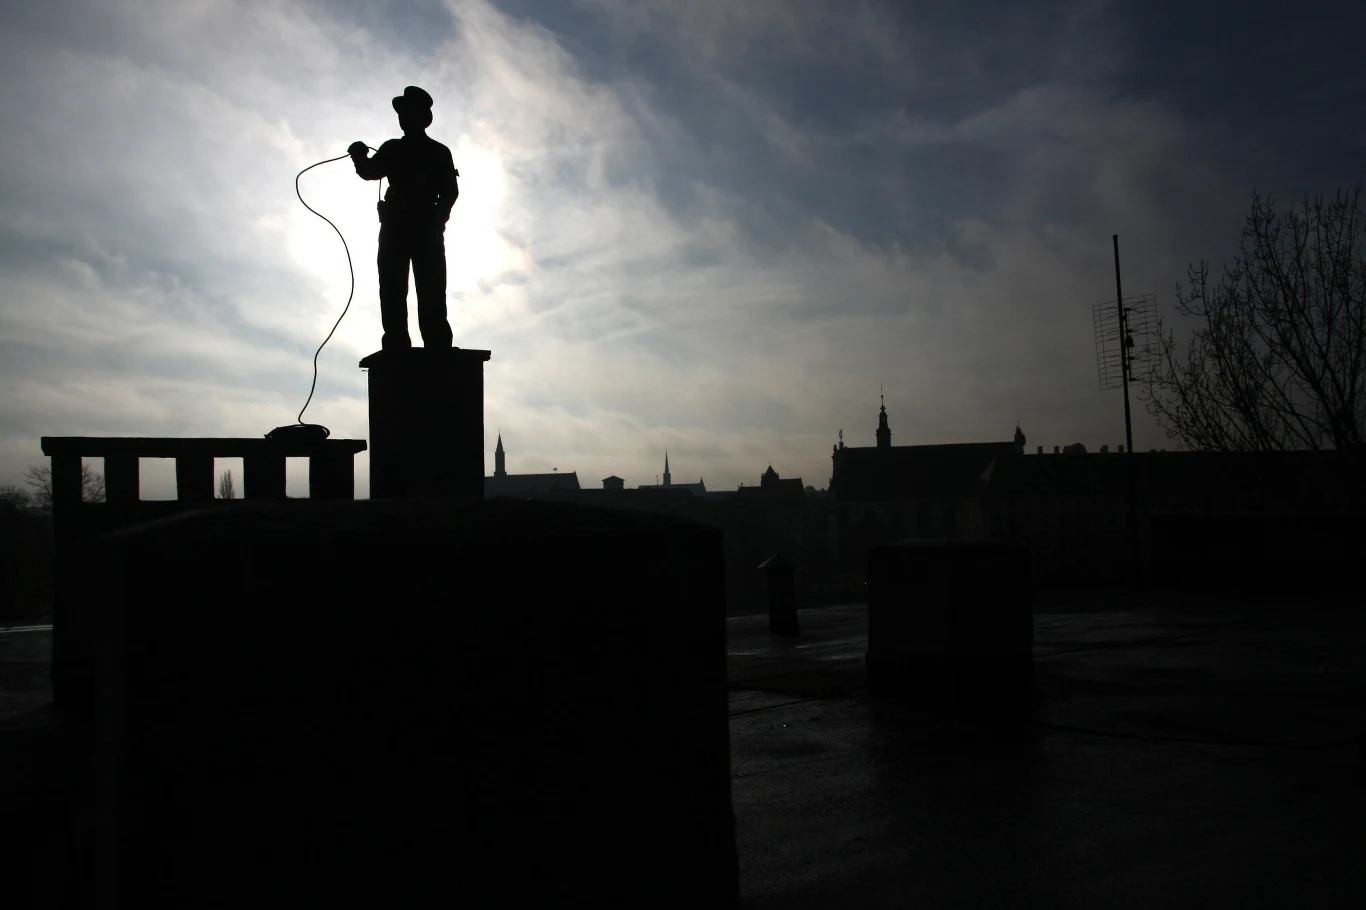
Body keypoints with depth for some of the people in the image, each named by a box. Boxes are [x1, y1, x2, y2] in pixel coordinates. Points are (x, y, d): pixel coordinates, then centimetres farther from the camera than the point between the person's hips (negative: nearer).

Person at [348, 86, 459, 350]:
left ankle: (438, 354, -18)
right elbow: (371, 172, 5)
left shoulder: (438, 152, 12)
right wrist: (361, 158, -17)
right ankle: (396, 350, -12)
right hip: (394, 228, 3)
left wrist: (436, 221, -15)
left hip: (426, 230, -3)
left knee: (431, 296, -12)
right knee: (392, 293, -8)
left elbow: (450, 191, 1)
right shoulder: (392, 149, 21)